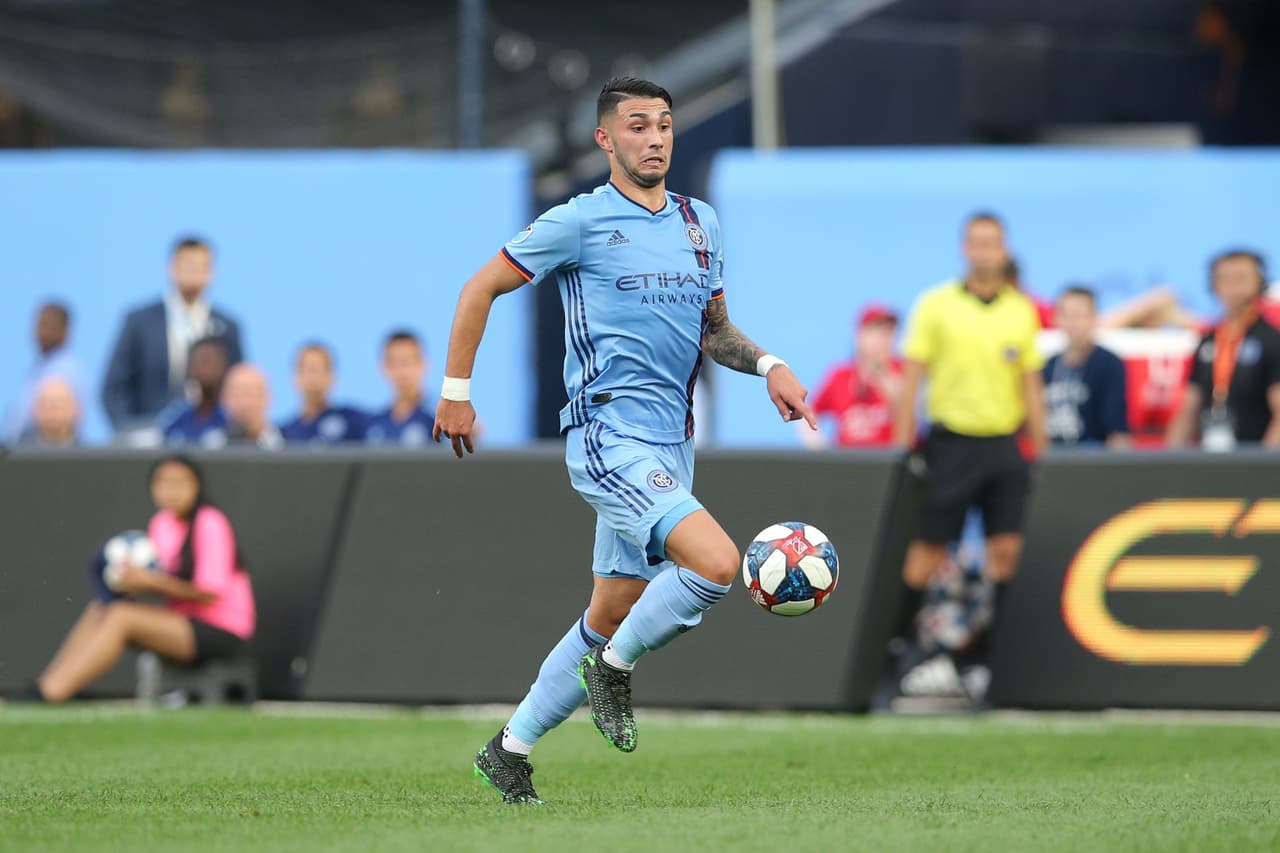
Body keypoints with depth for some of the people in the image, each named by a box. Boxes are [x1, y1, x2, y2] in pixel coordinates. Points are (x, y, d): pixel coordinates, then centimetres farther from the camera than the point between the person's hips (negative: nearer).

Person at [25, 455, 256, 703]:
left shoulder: (210, 523, -12)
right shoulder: (161, 522, 10)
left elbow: (210, 593, -17)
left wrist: (153, 581, -24)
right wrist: (133, 578, -13)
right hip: (184, 619, 8)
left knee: (121, 617, -24)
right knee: (98, 609, -8)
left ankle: (46, 695, -30)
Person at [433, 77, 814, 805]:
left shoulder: (701, 223, 14)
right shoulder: (581, 222, -5)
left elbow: (713, 331, 24)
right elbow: (481, 289, 2)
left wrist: (768, 365, 5)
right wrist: (456, 391, 1)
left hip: (672, 444, 7)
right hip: (611, 437, -7)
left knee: (611, 617, 11)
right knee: (717, 562, -25)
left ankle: (511, 751, 24)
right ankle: (615, 668, -2)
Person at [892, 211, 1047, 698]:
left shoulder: (1022, 312, 8)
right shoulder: (936, 306, -1)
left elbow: (1031, 385, 13)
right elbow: (911, 378, -1)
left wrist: (1040, 451, 9)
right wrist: (903, 447, -5)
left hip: (1003, 444, 3)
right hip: (952, 442, -3)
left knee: (1005, 548, -4)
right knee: (928, 549, -2)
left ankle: (978, 651, 4)